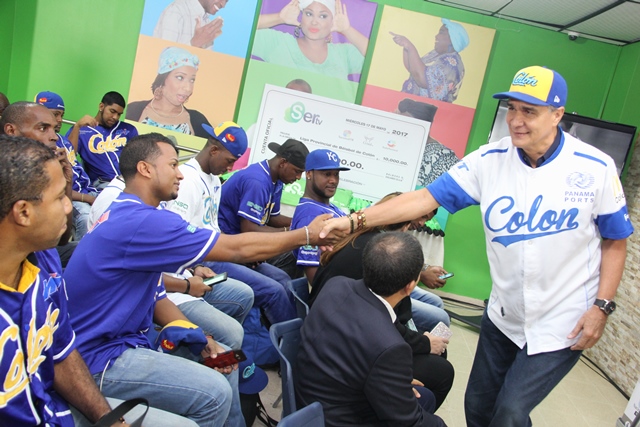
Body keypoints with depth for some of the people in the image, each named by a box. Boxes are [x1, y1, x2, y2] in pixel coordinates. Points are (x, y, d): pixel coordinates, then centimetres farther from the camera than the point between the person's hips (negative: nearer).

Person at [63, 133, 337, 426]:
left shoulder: (129, 216, 8)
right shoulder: (141, 222, -25)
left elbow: (155, 299, 10)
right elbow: (238, 249, -22)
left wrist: (201, 339, -2)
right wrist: (308, 234, -11)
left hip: (129, 338, 10)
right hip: (99, 359, -10)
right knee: (214, 392, -19)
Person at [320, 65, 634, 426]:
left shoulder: (596, 168, -12)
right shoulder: (489, 161, -10)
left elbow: (615, 241, -2)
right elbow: (426, 198, -15)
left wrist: (602, 306, -10)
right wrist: (356, 220, -23)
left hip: (562, 324, -3)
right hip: (503, 316, 3)